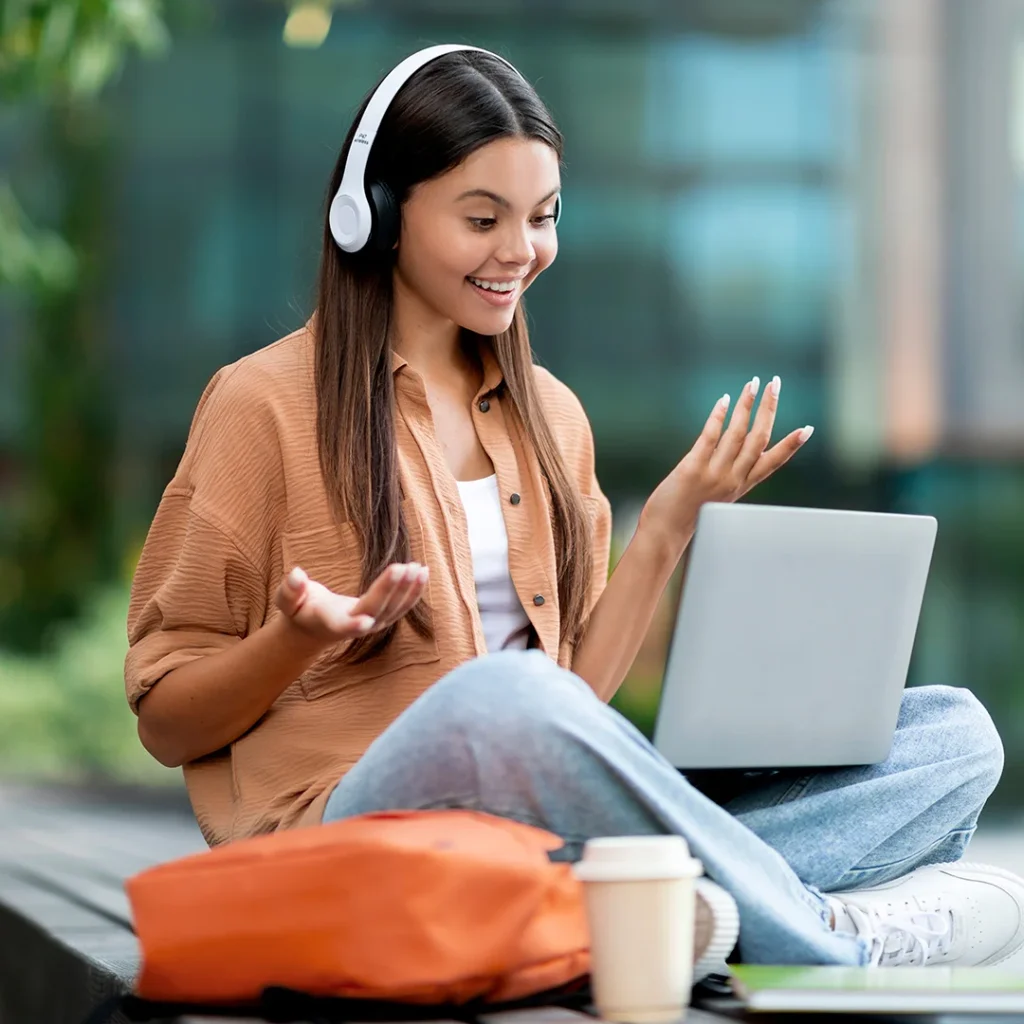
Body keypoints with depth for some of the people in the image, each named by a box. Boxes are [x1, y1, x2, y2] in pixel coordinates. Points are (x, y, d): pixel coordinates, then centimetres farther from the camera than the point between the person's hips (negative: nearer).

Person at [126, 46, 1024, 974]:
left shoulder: (548, 417, 19)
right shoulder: (267, 404, 1)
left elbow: (577, 694, 16)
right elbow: (164, 722, 2)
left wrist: (667, 525, 7)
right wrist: (299, 638, -17)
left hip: (549, 822, 6)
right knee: (498, 697, -40)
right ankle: (836, 945, -25)